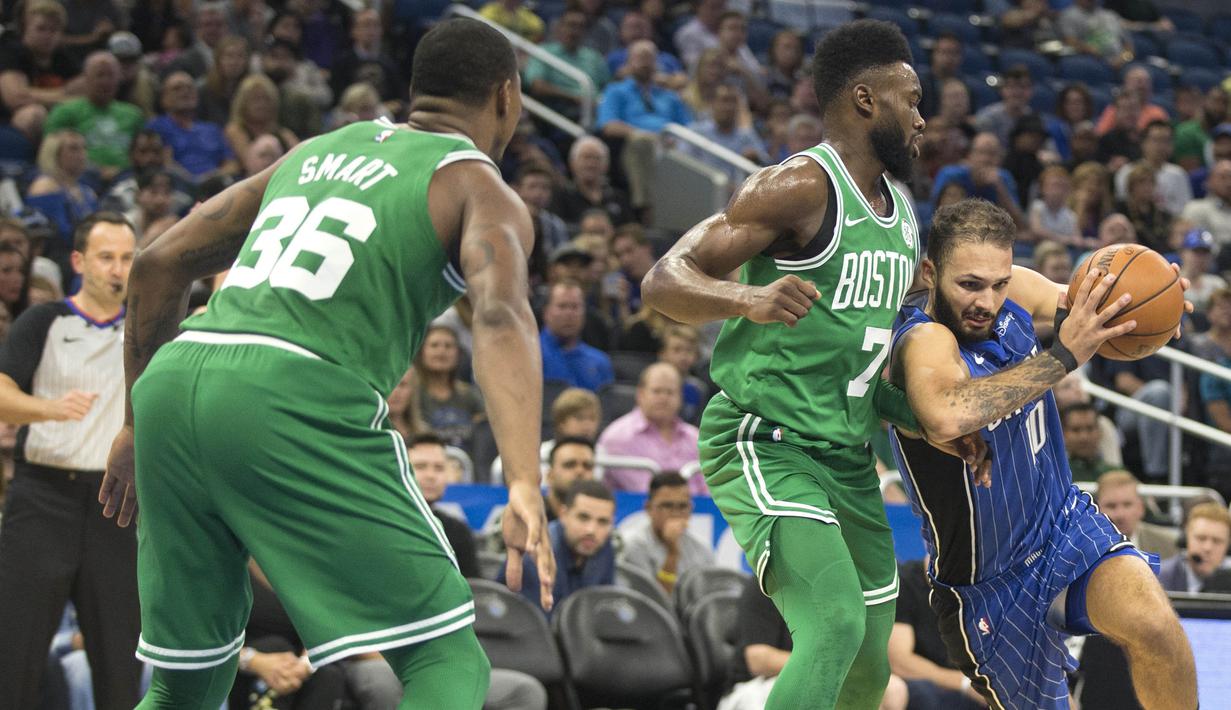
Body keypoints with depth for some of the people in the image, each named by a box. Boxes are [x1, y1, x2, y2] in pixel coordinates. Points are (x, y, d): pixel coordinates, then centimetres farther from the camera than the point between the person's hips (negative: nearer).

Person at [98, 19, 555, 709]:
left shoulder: (315, 152, 28)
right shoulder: (482, 188, 9)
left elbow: (160, 263, 25)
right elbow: (500, 314, -12)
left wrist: (139, 421, 32)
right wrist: (526, 488, -25)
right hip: (297, 399, -6)